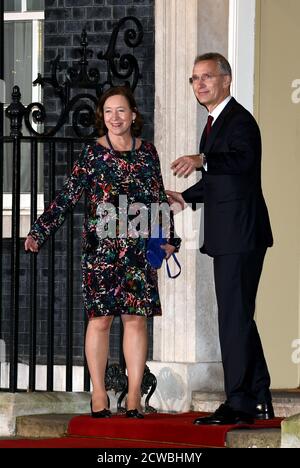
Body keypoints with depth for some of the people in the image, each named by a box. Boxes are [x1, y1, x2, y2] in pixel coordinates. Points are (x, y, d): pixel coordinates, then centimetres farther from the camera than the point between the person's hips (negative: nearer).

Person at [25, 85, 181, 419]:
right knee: (100, 318, -2)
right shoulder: (93, 153, 2)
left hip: (139, 248, 2)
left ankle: (134, 396, 4)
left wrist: (167, 238, 9)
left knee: (136, 317, 0)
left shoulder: (147, 152, 9)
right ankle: (99, 394, 5)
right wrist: (40, 231, -7)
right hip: (101, 247, -2)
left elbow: (159, 199, 15)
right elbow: (68, 196, -1)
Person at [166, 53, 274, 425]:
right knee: (239, 317, 15)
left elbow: (243, 158, -33)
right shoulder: (215, 122, 19)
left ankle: (239, 403, -5)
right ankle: (259, 401, 23)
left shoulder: (239, 119, -12)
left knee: (234, 317, -8)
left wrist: (202, 161, -48)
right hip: (229, 237, 11)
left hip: (240, 236, -11)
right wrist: (185, 197, 18)